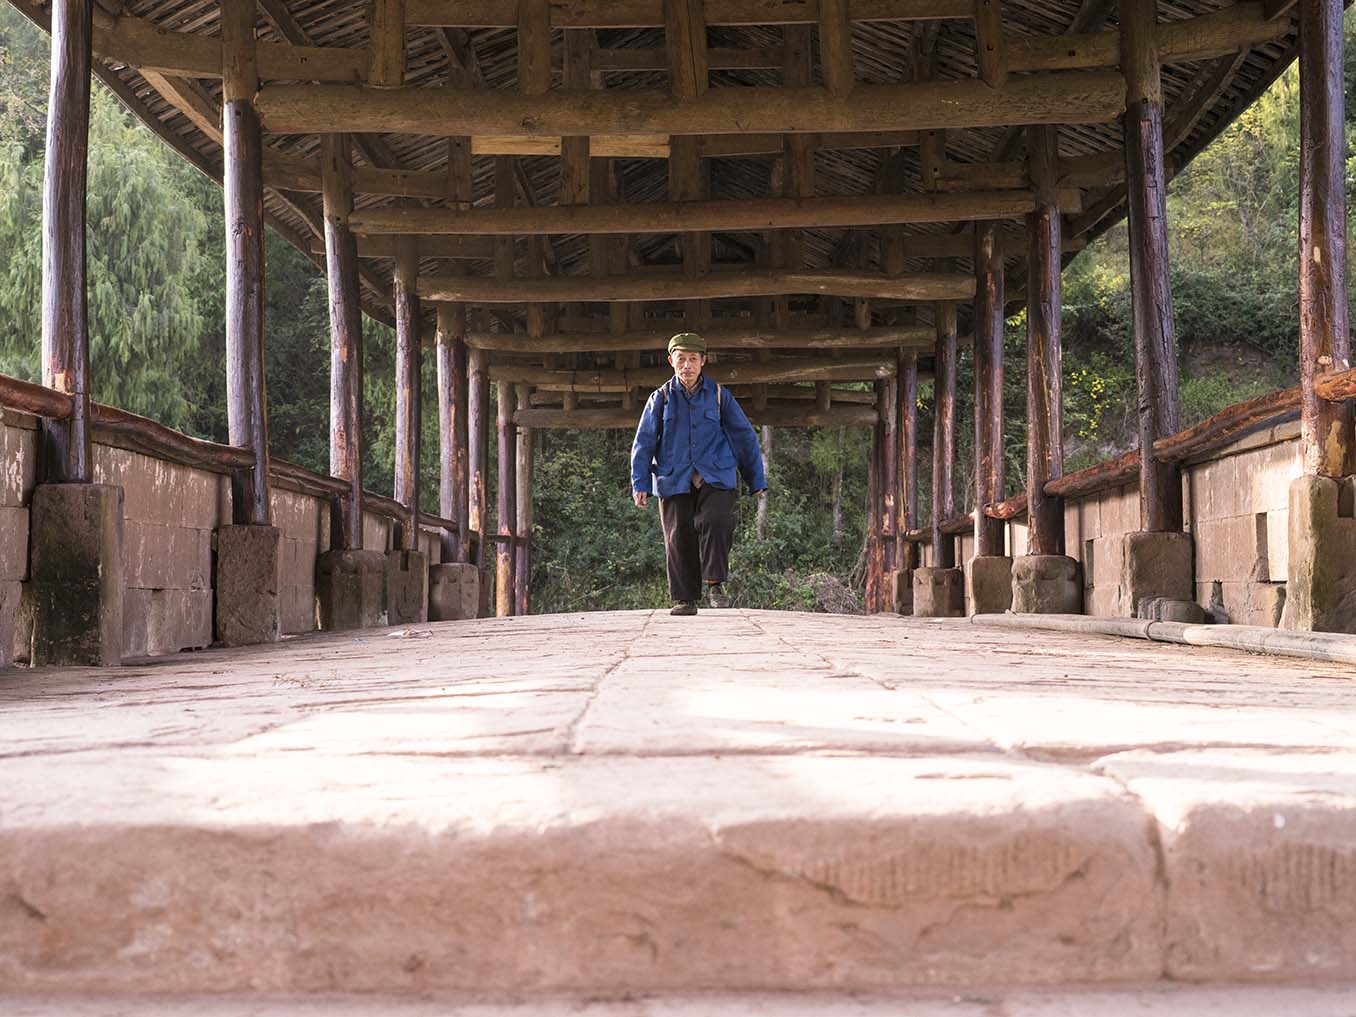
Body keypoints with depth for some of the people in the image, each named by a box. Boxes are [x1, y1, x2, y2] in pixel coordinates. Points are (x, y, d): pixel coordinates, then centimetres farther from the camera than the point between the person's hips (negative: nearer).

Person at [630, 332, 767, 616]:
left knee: (716, 523, -21)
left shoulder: (718, 395, 6)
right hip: (675, 480, 1)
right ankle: (685, 599, 8)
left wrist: (756, 481, 10)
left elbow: (745, 437, 11)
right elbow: (644, 442, 7)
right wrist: (640, 483, -2)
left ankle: (714, 584, -9)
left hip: (716, 478, -1)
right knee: (679, 536, -1)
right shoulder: (661, 398, 6)